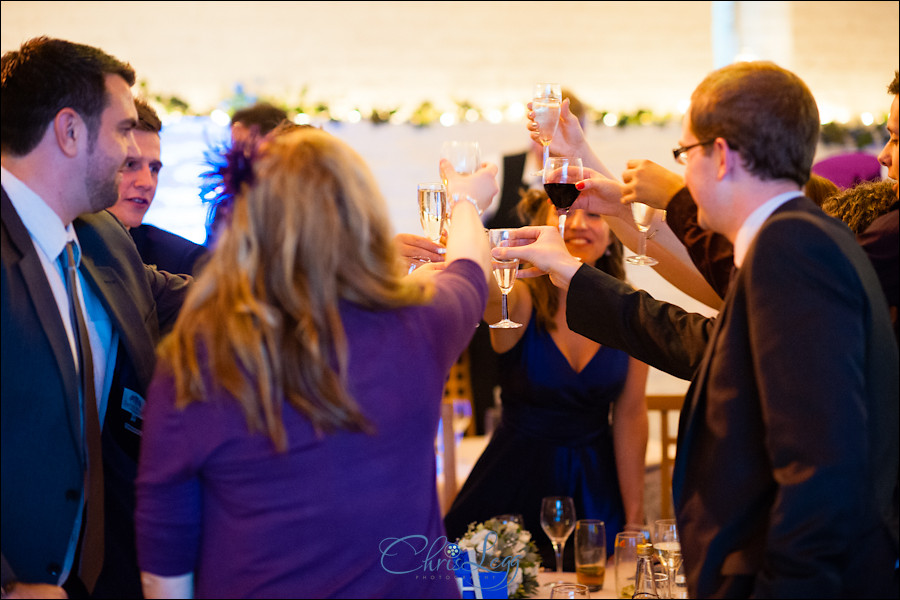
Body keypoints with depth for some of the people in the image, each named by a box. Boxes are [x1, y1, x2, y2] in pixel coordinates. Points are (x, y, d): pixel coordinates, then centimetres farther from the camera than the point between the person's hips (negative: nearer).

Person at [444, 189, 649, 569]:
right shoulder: (521, 299, -12)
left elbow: (630, 415, 2)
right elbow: (486, 292, -38)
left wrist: (634, 517, 2)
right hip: (516, 477, -2)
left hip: (594, 486, 2)